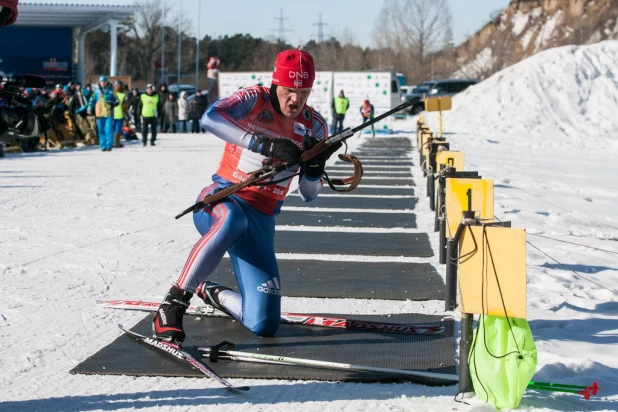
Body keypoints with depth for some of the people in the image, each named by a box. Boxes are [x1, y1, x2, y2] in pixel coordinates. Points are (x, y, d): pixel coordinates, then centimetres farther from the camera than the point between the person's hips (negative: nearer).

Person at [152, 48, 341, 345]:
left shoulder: (315, 127, 3)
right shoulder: (255, 100, -8)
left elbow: (307, 195, 6)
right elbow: (210, 118, -30)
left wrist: (315, 167, -16)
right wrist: (263, 144, -36)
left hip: (261, 220, 4)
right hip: (221, 200, -4)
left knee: (264, 326, -5)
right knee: (233, 219, -45)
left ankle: (212, 293, 29)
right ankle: (174, 302, -30)